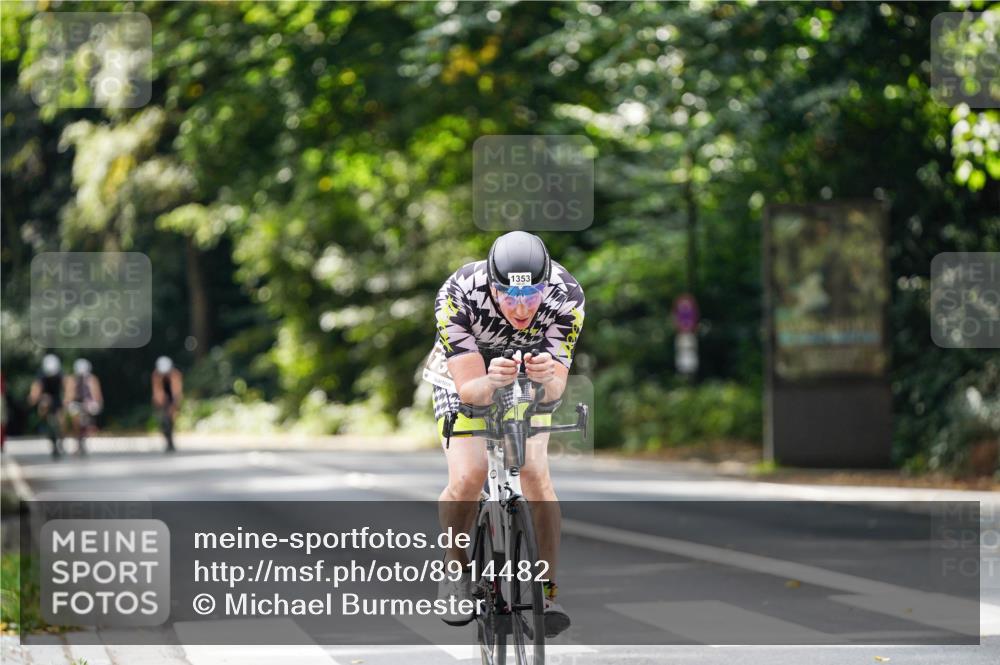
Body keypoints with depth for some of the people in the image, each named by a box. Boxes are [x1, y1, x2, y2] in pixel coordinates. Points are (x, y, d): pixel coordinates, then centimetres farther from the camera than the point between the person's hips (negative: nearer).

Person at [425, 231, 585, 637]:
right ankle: (456, 568, 6)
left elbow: (556, 389, -31)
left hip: (530, 382, 1)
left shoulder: (566, 295, -32)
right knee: (467, 478, -21)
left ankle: (546, 592, -10)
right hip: (465, 375, -1)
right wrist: (491, 382, -60)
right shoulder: (458, 295, -37)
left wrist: (547, 377, -54)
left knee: (535, 474, -19)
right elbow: (468, 390, -38)